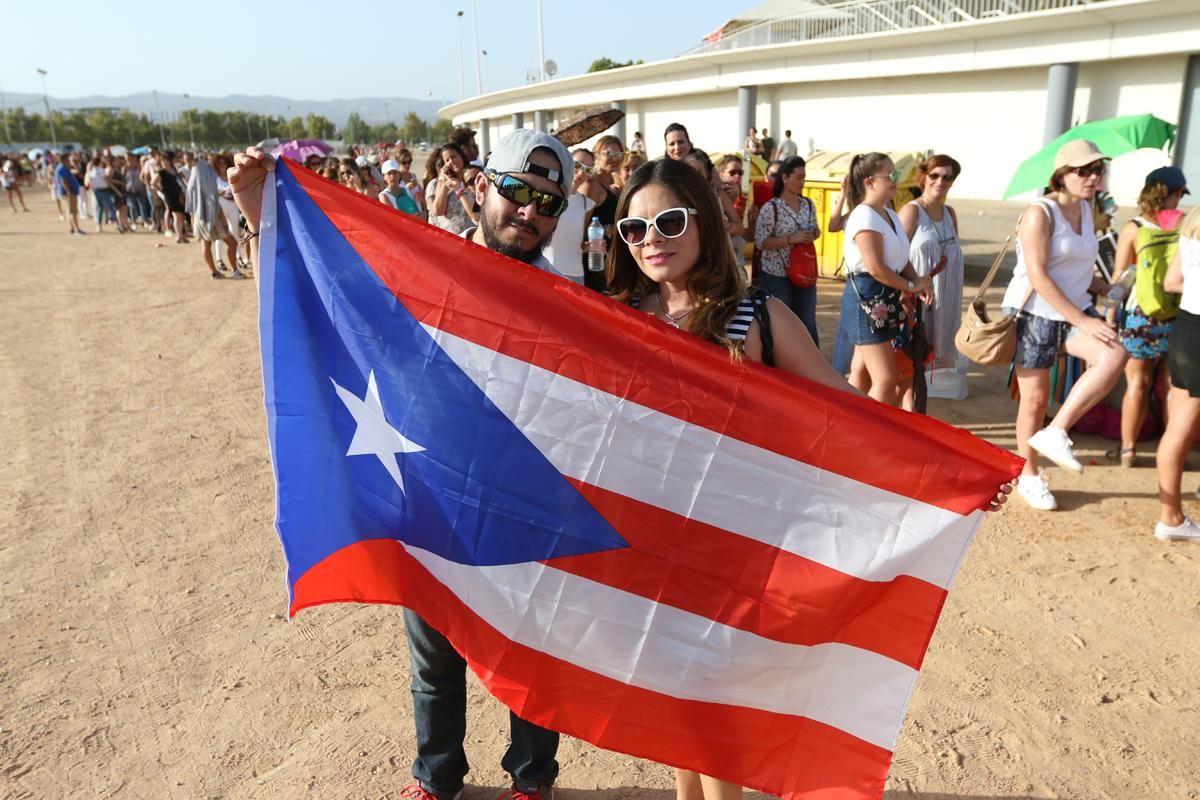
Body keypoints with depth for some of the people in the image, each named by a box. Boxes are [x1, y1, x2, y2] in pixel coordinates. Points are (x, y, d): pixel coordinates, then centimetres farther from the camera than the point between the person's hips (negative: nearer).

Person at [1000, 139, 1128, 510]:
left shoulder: (1086, 210, 10)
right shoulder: (1040, 213, -13)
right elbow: (1038, 277, -20)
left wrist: (1100, 288, 3)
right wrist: (1082, 321, -21)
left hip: (1075, 311, 6)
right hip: (1034, 315, -6)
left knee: (1114, 356, -22)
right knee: (1035, 398, 1)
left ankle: (1054, 433, -13)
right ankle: (1028, 476, 19)